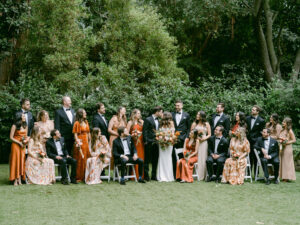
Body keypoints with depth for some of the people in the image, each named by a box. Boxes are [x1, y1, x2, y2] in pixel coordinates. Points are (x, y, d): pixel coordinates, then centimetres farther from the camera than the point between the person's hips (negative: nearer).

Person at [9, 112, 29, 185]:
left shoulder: (25, 126, 10)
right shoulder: (14, 126, -8)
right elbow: (11, 137, -8)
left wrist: (26, 140, -5)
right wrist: (19, 143, -14)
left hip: (23, 146, 5)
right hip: (15, 145, -5)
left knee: (22, 161, 2)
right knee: (16, 161, -5)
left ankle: (20, 180, 5)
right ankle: (15, 180, -3)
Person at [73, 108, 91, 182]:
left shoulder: (86, 122, 14)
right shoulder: (77, 123, -6)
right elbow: (75, 134, -9)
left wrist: (89, 141, 12)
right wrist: (78, 143, -17)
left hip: (86, 142, 7)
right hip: (80, 142, -7)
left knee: (86, 159, 6)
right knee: (80, 160, -5)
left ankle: (85, 176, 13)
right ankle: (78, 177, 1)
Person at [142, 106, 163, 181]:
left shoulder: (158, 120, 14)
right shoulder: (148, 120, -6)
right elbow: (144, 131, -9)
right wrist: (146, 141, -14)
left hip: (156, 143, 7)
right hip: (149, 143, -7)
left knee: (155, 160, 9)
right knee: (147, 160, 0)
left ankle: (154, 176, 17)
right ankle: (146, 176, 6)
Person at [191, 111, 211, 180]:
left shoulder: (206, 124, 10)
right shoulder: (194, 124, 12)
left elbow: (209, 134, 8)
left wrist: (204, 138, -9)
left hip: (203, 142, 0)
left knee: (203, 159, -5)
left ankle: (202, 176, -2)